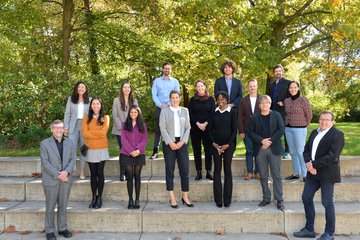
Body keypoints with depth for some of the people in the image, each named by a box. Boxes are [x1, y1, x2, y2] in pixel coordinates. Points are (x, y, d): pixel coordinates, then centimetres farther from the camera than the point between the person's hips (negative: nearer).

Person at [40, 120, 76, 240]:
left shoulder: (70, 143, 8)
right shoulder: (44, 144, -2)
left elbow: (73, 160, 2)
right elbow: (45, 162, -9)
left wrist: (66, 172, -16)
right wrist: (57, 174, -16)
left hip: (66, 179, 3)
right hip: (51, 180, -3)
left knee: (63, 206, 12)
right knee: (50, 207, 6)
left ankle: (62, 228, 24)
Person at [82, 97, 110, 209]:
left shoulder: (105, 117, 3)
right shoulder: (86, 118, 7)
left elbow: (103, 132, -10)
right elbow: (85, 133, -5)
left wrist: (90, 132, -7)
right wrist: (98, 134, -10)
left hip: (102, 149, -1)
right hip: (90, 149, 1)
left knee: (100, 173, 1)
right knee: (93, 174, 7)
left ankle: (99, 198, 10)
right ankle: (94, 197, 17)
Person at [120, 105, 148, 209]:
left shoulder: (142, 125, 7)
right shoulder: (125, 124, 7)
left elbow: (144, 139, 1)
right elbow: (124, 139, -2)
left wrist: (138, 150, -14)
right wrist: (130, 151, -13)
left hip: (139, 154, 0)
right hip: (127, 154, 0)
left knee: (137, 176, 3)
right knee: (129, 176, 2)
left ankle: (137, 200, 8)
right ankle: (130, 200, 7)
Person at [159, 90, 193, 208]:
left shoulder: (185, 110, 10)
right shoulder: (165, 111, 3)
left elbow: (188, 128, 7)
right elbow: (162, 128, -3)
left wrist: (182, 142, -6)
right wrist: (170, 143, -10)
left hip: (182, 143, 2)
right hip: (169, 143, -2)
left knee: (185, 170, 0)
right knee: (170, 170, 2)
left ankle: (185, 197, 10)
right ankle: (172, 198, 9)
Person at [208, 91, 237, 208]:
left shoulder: (232, 112, -1)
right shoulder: (214, 112, 7)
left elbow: (234, 130, -3)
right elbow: (210, 129, 7)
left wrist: (228, 144, -9)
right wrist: (213, 143, -4)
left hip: (229, 145, -2)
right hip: (216, 145, 2)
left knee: (227, 170, 0)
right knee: (217, 170, 4)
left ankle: (227, 199, 7)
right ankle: (218, 199, 9)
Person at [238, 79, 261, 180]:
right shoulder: (243, 100, 7)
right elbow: (240, 116, 4)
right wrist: (240, 131, -4)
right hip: (247, 130, 1)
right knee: (249, 151, 4)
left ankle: (257, 172, 12)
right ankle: (249, 172, 11)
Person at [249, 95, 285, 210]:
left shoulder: (276, 115, 7)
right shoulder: (254, 118, 9)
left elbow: (281, 129, -2)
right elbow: (251, 133, 2)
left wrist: (270, 141, -10)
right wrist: (262, 140, -13)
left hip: (274, 148, -1)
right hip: (260, 149, 2)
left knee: (276, 175, 0)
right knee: (263, 176, 7)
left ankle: (279, 200, 7)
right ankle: (266, 198, 17)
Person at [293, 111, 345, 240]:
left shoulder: (337, 134, -10)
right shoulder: (315, 132, 13)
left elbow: (332, 156, -19)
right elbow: (306, 149, 10)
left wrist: (313, 165, -17)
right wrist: (308, 163, -9)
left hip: (327, 174, -7)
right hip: (313, 172, 7)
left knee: (327, 202, 2)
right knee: (306, 198, 9)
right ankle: (309, 229, 23)